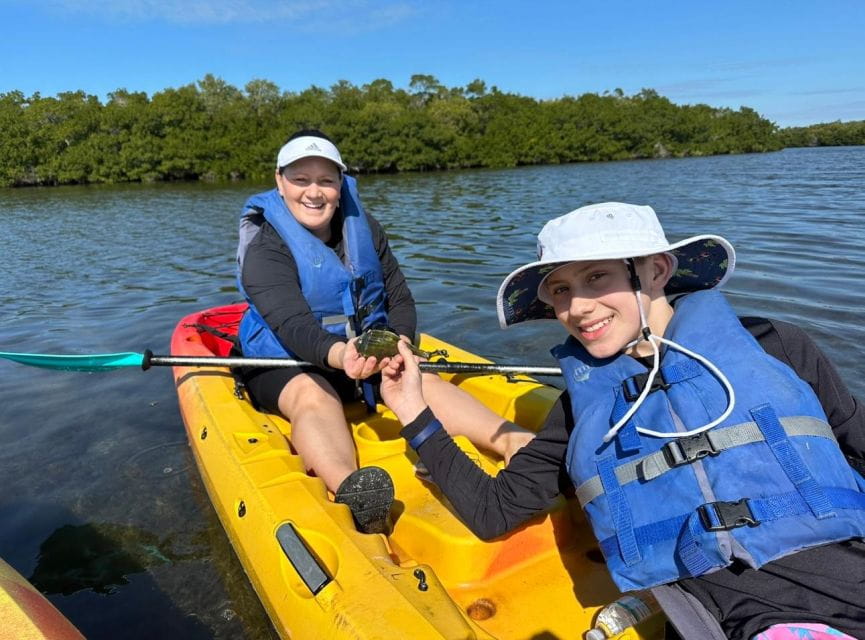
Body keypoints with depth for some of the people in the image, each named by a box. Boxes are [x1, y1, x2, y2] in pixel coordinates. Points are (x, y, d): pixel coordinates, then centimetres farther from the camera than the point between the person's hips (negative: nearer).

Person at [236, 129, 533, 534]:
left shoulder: (364, 229, 2)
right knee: (312, 394, -36)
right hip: (285, 363, -4)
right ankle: (353, 494, -66)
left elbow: (401, 301, 4)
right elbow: (293, 327, -30)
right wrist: (340, 355, -51)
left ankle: (517, 444, -42)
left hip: (367, 348, 5)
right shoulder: (264, 249, -14)